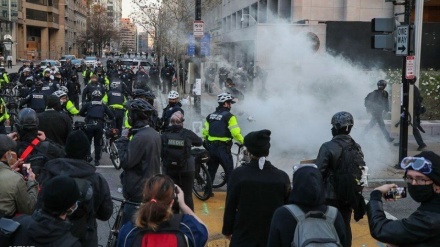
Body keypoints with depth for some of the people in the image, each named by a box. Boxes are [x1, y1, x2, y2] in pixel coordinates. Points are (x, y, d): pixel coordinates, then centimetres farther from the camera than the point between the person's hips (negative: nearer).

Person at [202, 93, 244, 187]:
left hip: (211, 147, 6)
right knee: (229, 172, 3)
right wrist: (243, 142, -5)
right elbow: (236, 133, -18)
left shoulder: (210, 116, 9)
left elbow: (205, 132, 12)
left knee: (211, 170, 16)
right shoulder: (229, 116, -11)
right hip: (223, 148, -6)